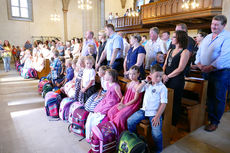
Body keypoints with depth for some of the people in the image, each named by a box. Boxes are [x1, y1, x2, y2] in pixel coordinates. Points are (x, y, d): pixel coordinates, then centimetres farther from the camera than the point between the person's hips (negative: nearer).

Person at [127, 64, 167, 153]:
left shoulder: (162, 87, -8)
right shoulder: (147, 84, 7)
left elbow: (163, 103, -11)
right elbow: (138, 90, 0)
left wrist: (157, 117, -18)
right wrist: (145, 81, -5)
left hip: (154, 112, -5)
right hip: (144, 110, 5)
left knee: (156, 134, -21)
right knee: (130, 121, -3)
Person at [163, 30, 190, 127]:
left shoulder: (185, 52, -6)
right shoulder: (170, 51, 16)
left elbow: (180, 68, -13)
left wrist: (167, 76, -10)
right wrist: (162, 74, -3)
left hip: (177, 81, -6)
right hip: (167, 80, 6)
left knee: (175, 103, 4)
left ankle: (173, 124, 20)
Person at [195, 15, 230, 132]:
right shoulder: (207, 37, 14)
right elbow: (199, 52, 12)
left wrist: (210, 68, -20)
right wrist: (199, 64, -4)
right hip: (206, 73, 6)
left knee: (218, 98, 4)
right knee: (209, 96, 14)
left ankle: (214, 122, 16)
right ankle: (210, 117, 29)